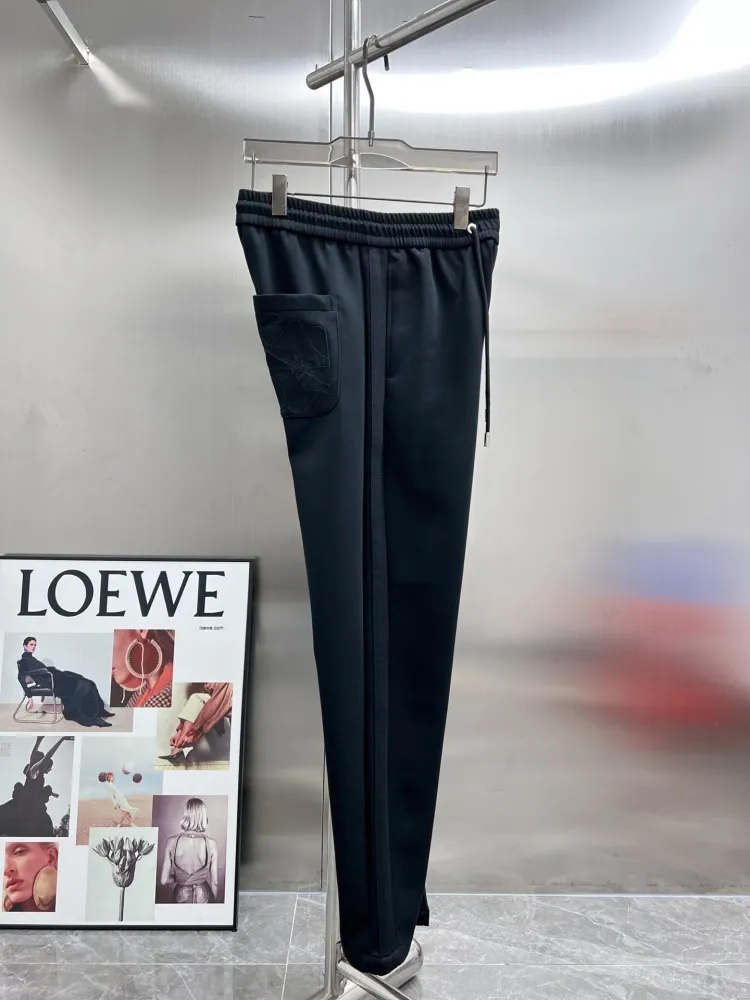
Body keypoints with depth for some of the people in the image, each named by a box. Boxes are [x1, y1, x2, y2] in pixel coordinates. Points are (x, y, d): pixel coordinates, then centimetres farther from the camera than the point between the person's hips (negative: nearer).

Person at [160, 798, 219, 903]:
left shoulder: (172, 842, -13)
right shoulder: (211, 843, -14)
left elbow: (164, 880, -7)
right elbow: (215, 882, -7)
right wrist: (215, 901, 10)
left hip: (180, 896, 1)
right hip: (203, 896, -1)